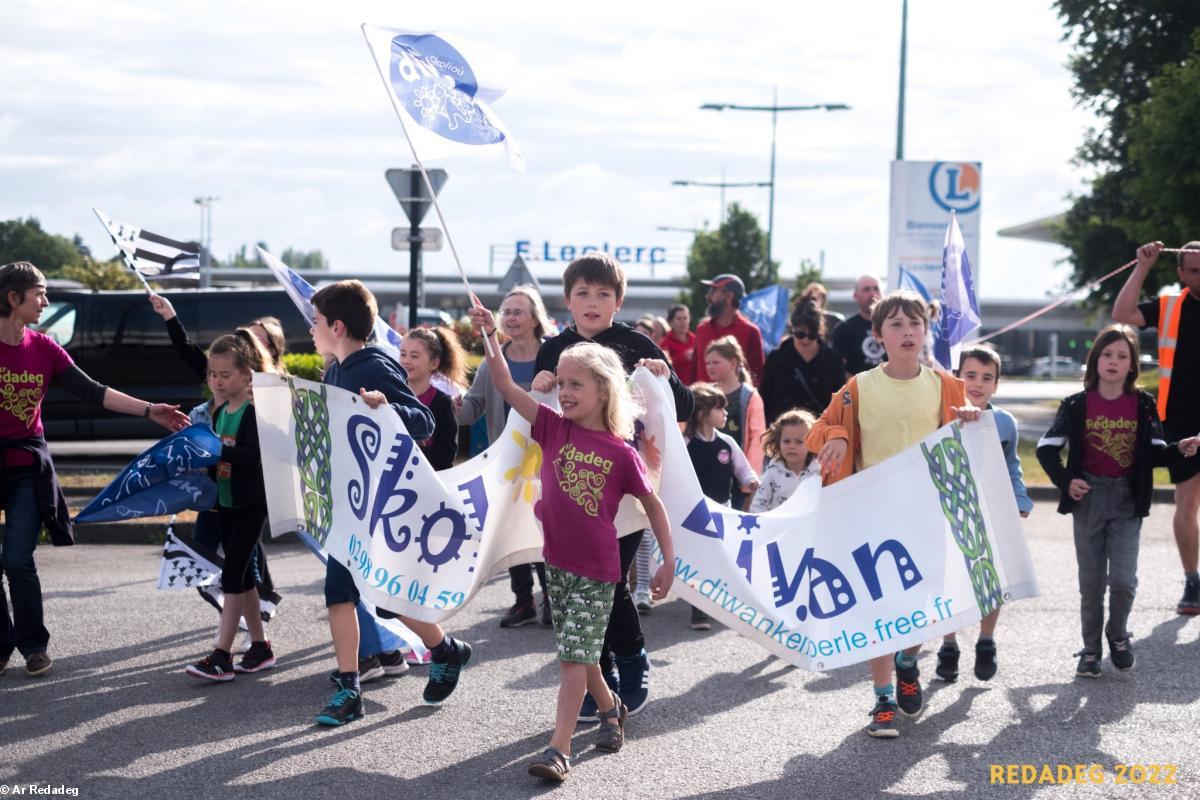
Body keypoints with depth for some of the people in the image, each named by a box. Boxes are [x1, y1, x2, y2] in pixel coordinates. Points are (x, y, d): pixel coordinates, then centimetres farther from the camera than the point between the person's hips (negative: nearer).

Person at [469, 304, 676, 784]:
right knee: (578, 651, 18)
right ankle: (610, 708, 42)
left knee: (574, 656, -9)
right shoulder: (554, 428, -1)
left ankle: (558, 749, -11)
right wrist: (490, 337, -19)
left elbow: (653, 504, 1)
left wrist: (669, 562, -2)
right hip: (557, 559, 4)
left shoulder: (620, 453, -9)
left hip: (597, 568, -4)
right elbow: (506, 387, -8)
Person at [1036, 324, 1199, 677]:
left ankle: (1118, 635, 18)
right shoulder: (1077, 405, -2)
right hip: (1089, 497, 0)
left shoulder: (1143, 405, 1)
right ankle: (1090, 649, 18)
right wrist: (1065, 481, -12)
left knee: (1123, 579, -8)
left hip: (1127, 500, 0)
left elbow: (1155, 452, 4)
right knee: (1091, 581, 5)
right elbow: (1047, 448, 1)